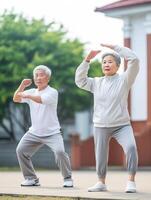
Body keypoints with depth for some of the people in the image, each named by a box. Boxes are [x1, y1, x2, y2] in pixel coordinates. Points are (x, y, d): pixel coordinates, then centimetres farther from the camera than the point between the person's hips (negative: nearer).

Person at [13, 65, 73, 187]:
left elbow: (41, 99, -30)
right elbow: (16, 99, 1)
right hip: (34, 133, 6)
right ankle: (31, 178, 6)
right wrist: (22, 86, -11)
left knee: (60, 152, -24)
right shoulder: (32, 92, 8)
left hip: (52, 133, -5)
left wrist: (27, 95, -39)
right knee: (21, 150, -6)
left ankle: (68, 178, -5)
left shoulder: (52, 92, -10)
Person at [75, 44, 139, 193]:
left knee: (131, 147, -29)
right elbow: (80, 80, 3)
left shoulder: (124, 80, -3)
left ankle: (131, 182, -22)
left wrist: (114, 47, -12)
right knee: (100, 157, 8)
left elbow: (134, 60, -14)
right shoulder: (96, 82, 9)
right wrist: (87, 60, -3)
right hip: (101, 126, 4)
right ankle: (101, 183, 32)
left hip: (122, 125, -4)